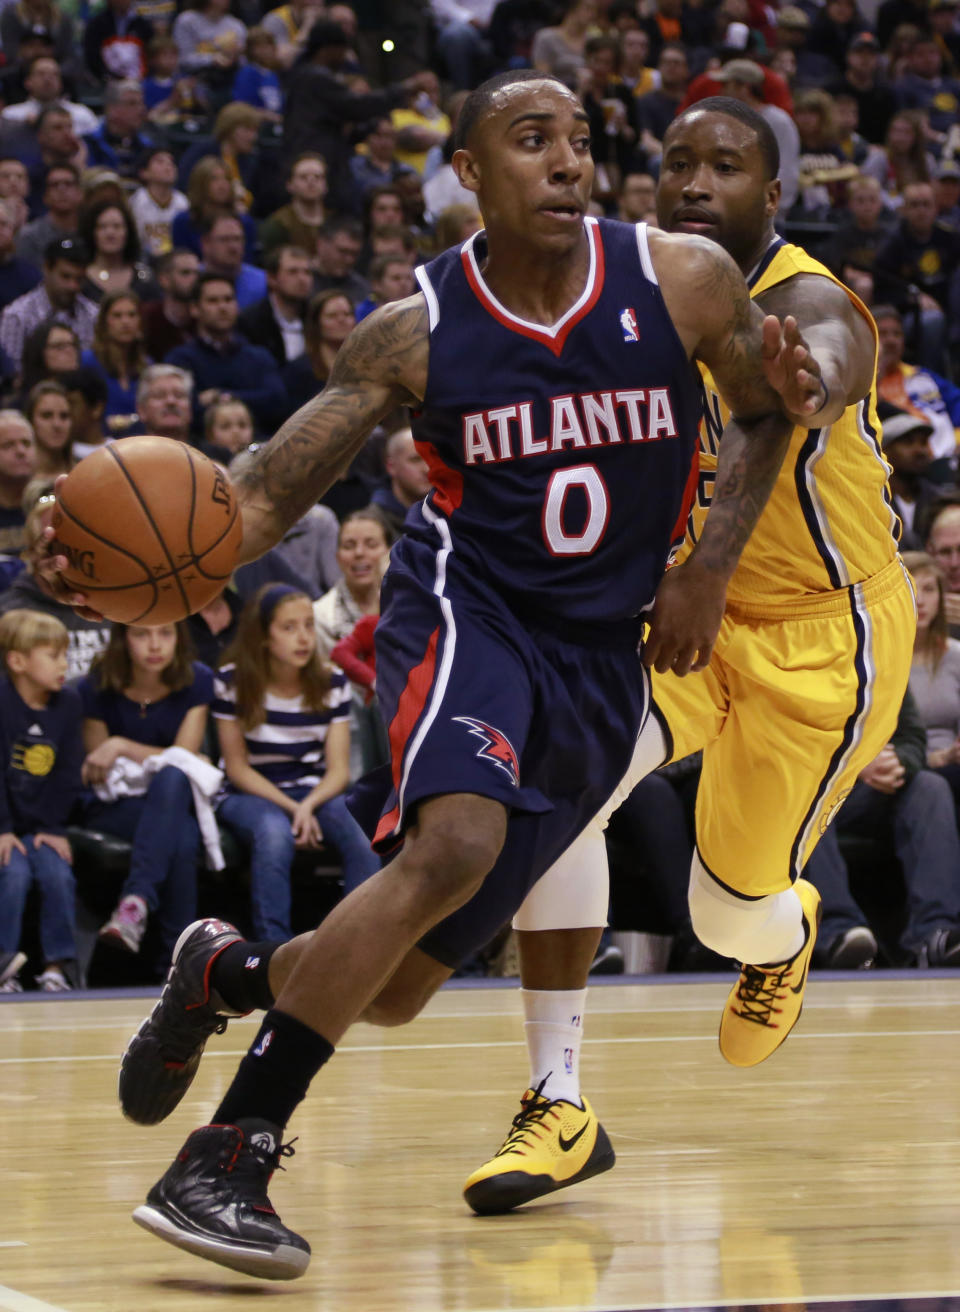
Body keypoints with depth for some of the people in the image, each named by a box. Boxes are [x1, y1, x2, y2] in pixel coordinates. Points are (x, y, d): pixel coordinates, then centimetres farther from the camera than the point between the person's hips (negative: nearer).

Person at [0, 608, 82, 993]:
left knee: (57, 873, -19)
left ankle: (59, 964, -6)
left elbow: (68, 772, 2)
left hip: (42, 826, 4)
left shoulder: (68, 702, 0)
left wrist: (53, 828, -5)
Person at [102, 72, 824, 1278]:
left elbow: (770, 411, 12)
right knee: (455, 844, -35)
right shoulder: (414, 334, -8)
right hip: (465, 609, -3)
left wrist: (707, 570, 0)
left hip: (600, 660, 3)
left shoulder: (682, 282, -5)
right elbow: (264, 499, -9)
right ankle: (222, 1164, -31)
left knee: (397, 989, 3)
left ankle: (222, 973, 38)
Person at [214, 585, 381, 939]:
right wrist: (290, 808, -18)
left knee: (364, 839, -29)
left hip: (314, 792, 3)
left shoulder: (332, 684, -1)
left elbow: (338, 770, -3)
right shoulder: (232, 682, -8)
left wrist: (308, 806, -24)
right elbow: (237, 767, -5)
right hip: (250, 795, -2)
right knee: (275, 832, -38)